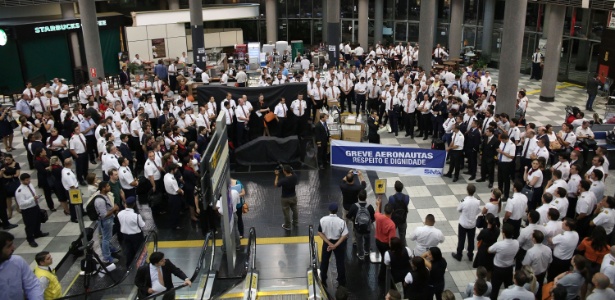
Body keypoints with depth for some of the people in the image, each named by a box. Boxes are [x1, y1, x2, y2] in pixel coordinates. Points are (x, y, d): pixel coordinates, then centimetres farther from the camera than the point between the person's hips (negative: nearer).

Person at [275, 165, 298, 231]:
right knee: (294, 210, 26)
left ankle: (287, 226, 33)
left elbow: (275, 185, -14)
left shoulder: (283, 180, -33)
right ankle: (295, 222, 47)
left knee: (286, 213, 15)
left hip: (285, 198, -5)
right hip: (293, 196, 5)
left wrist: (277, 175, -10)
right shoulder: (294, 176, -19)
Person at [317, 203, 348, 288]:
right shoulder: (341, 222, -22)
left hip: (327, 242, 1)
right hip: (338, 242, -1)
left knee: (324, 261, 21)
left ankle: (323, 280, 35)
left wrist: (329, 243, -14)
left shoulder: (323, 220, -18)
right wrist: (336, 245, -17)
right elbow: (345, 235, -20)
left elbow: (320, 233, -14)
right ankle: (341, 282, 28)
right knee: (340, 262, 17)